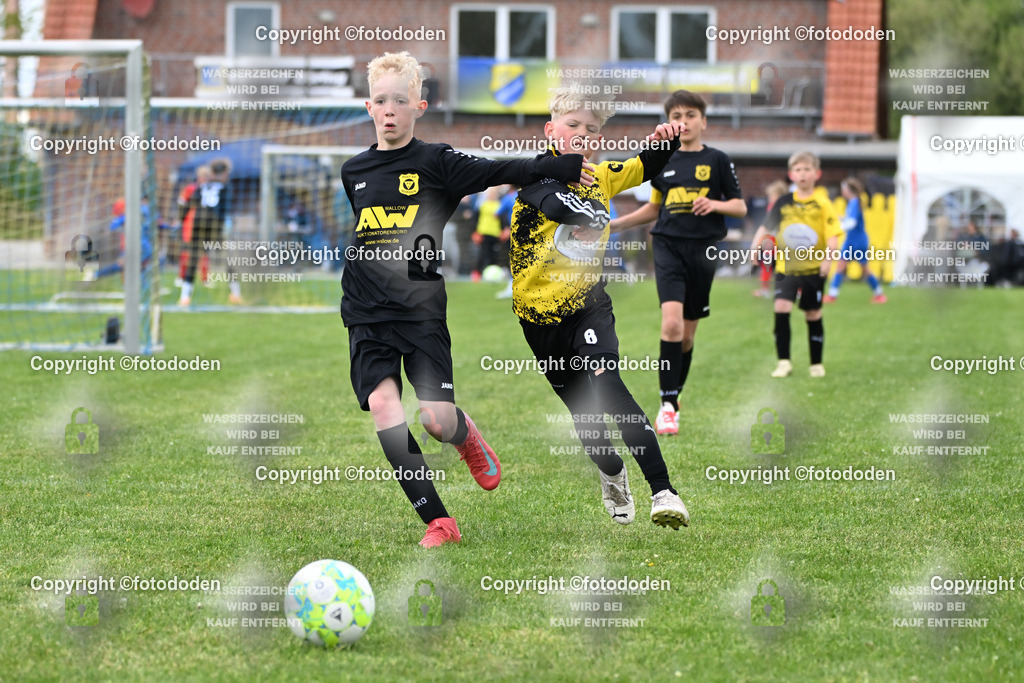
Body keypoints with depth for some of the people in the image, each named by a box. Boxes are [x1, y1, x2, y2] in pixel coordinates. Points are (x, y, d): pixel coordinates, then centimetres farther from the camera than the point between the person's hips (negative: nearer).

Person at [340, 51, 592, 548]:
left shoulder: (435, 162, 1)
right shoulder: (353, 171, 12)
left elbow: (501, 172, -7)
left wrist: (558, 166, -14)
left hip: (421, 307, -3)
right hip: (367, 313, 3)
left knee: (436, 420, -11)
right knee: (382, 404, -16)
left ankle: (465, 435, 29)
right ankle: (437, 522, -12)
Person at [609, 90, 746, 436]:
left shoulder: (717, 160, 3)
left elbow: (741, 206, 5)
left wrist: (716, 204, -14)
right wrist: (619, 223, 15)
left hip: (703, 250, 0)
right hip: (668, 247, 0)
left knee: (687, 332, 6)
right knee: (671, 322, -18)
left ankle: (674, 397, 25)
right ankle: (667, 405, -16)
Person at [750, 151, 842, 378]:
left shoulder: (822, 204, -3)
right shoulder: (784, 203, 5)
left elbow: (833, 235, -8)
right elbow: (766, 227, 11)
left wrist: (828, 258, -22)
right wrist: (755, 247, -5)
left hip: (814, 268, -1)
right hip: (786, 266, 1)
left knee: (813, 315, 6)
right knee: (781, 308, -14)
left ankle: (816, 364, 21)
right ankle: (784, 362, -8)